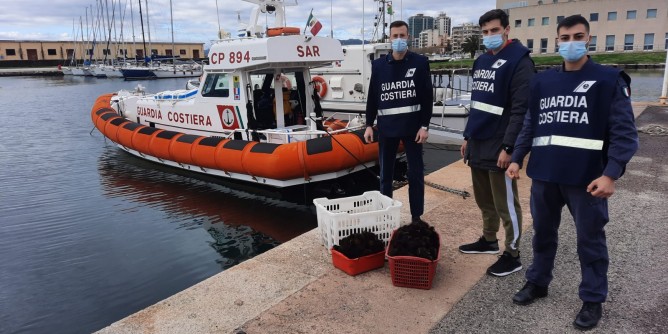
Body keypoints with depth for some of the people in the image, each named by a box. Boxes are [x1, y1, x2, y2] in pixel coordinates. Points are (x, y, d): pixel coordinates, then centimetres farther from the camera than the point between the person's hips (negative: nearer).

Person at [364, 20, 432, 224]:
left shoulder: (420, 62, 0)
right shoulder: (379, 65, 5)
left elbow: (427, 96, -2)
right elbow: (372, 97, 8)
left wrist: (424, 125, -8)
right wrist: (369, 125, 4)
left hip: (412, 126, -1)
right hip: (386, 127, 2)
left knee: (416, 173, 5)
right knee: (385, 174, 9)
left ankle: (416, 216, 17)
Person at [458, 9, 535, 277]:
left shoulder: (519, 61, -11)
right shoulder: (481, 61, 14)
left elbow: (521, 109, -17)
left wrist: (508, 147, -21)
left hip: (499, 146, -8)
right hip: (478, 143, 8)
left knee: (505, 203, 2)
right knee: (484, 199, 17)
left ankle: (512, 255, 14)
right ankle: (489, 240, 34)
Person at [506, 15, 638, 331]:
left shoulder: (610, 79, -3)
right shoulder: (542, 81, 9)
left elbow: (624, 133, -8)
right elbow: (530, 125, 15)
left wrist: (610, 174, -18)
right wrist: (517, 159, 8)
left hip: (587, 177, -4)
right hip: (544, 174, 4)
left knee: (590, 239, 9)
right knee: (543, 232, 17)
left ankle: (593, 300, 25)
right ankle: (537, 282, 35)